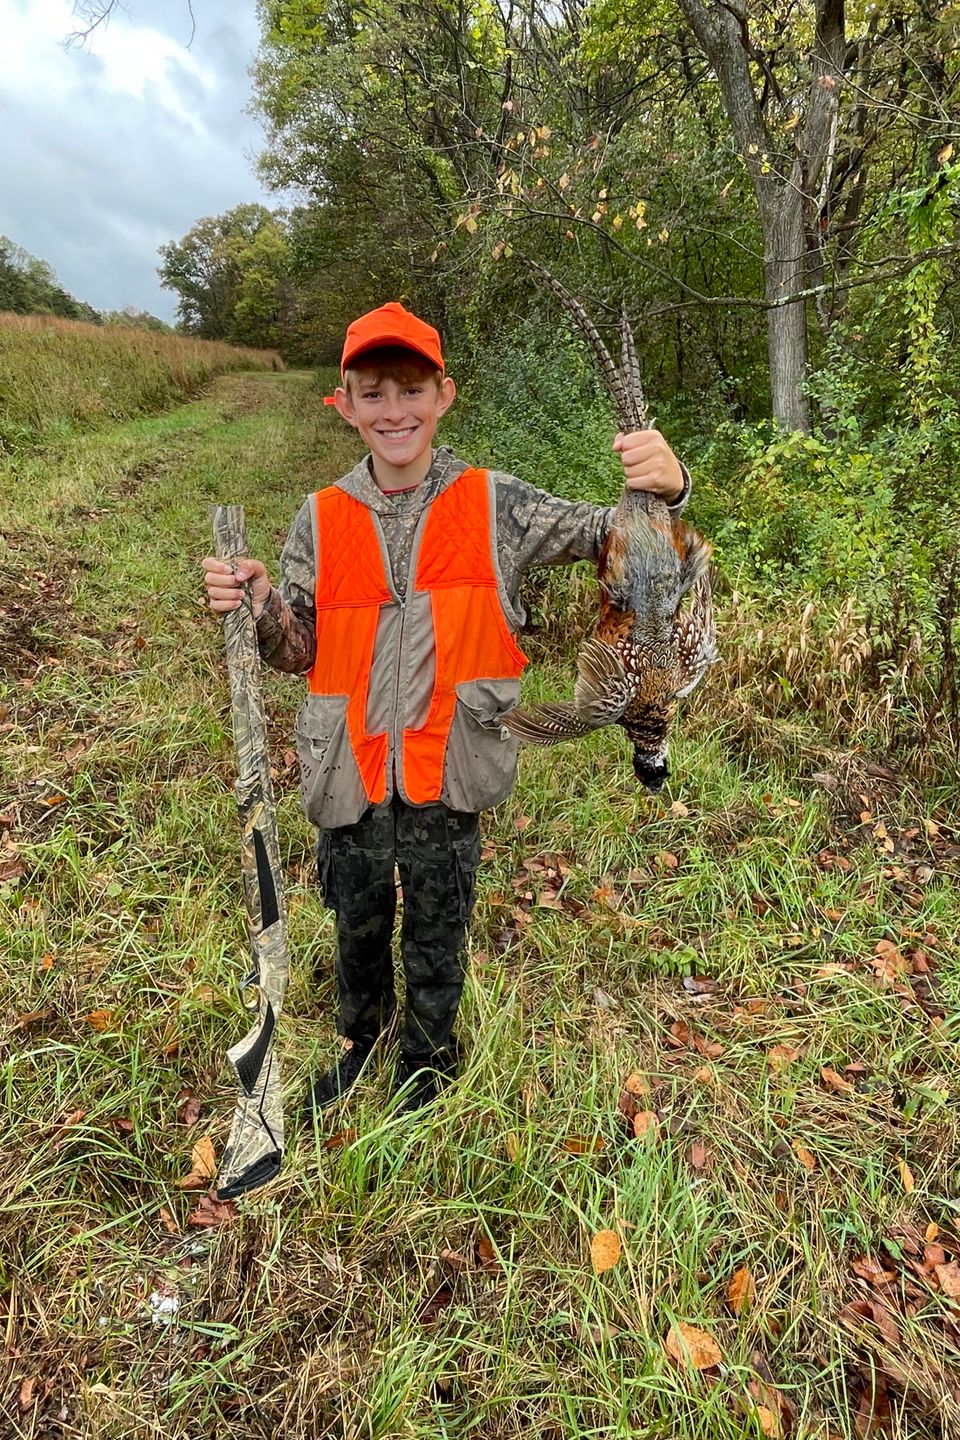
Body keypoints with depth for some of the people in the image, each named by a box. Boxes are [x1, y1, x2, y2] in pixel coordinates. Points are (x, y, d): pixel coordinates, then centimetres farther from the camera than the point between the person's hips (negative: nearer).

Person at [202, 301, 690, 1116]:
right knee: (357, 924, 23)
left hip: (448, 771, -2)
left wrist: (663, 488, -30)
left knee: (438, 934, 18)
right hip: (351, 771, 2)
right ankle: (364, 1043, 54)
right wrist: (259, 609, -19)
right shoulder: (322, 520, -1)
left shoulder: (494, 504, -6)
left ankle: (427, 1064, 47)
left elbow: (609, 535, -9)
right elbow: (303, 651, 2)